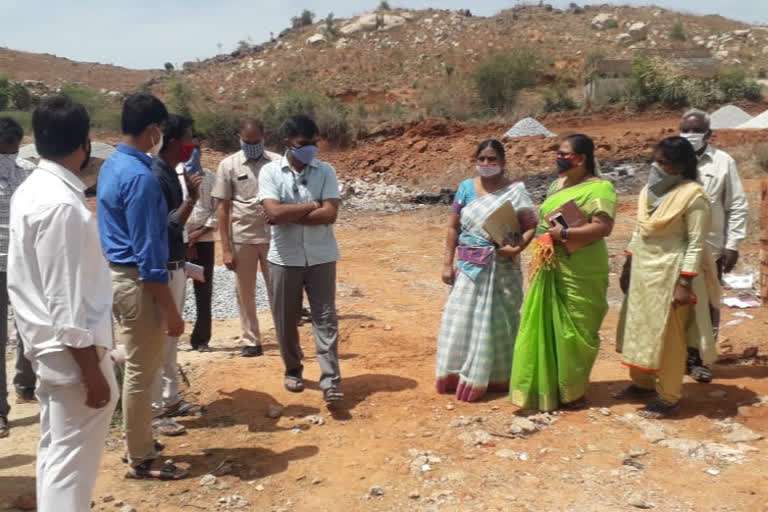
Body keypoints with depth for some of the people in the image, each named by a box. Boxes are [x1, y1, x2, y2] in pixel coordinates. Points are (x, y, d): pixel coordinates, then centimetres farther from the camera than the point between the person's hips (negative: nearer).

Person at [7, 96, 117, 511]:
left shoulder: (33, 190, 7)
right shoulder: (62, 205, -23)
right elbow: (67, 303, -24)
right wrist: (92, 372, -19)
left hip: (49, 344, 10)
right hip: (70, 351, -9)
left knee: (55, 453, 20)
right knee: (72, 464, 1)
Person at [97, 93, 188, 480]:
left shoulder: (111, 166, 9)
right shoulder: (141, 177, -21)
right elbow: (147, 252, -23)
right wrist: (171, 310, -19)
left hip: (118, 274, 10)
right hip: (137, 281, -10)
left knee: (140, 367, 20)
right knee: (141, 372, 2)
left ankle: (138, 443, 34)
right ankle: (141, 459, 15)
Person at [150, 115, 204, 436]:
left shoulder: (171, 173, 10)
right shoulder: (154, 176, -19)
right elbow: (164, 228, -22)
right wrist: (191, 199, -22)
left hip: (175, 265, 10)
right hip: (161, 268, -10)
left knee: (171, 337, 17)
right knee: (159, 339, -1)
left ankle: (170, 398, 29)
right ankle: (154, 408, 10)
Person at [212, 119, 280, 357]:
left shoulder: (277, 163, 0)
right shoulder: (229, 165, 0)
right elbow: (223, 209, 2)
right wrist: (226, 248, -3)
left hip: (273, 236, -1)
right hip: (242, 238, 1)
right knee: (245, 293, 9)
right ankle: (251, 341, 21)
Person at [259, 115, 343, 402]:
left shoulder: (325, 171, -1)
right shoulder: (270, 172, -4)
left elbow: (330, 215, -13)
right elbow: (274, 212, -18)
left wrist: (288, 216, -15)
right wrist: (312, 205, -13)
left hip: (321, 257, 0)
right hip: (284, 258, 0)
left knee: (325, 318, -1)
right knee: (285, 319, 11)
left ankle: (330, 380, 1)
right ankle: (293, 370, 32)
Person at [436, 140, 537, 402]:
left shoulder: (515, 191, -4)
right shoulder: (466, 187, 4)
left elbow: (531, 226, -7)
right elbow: (453, 226, 5)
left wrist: (518, 247, -25)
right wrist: (448, 263, 0)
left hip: (501, 268, -3)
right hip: (469, 266, 3)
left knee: (497, 321, 5)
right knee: (461, 320, 5)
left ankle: (498, 378, 18)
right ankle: (460, 375, 18)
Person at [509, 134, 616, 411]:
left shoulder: (599, 188, -11)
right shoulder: (558, 184, 14)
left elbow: (603, 227, -20)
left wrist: (564, 233, -21)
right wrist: (543, 237, 4)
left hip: (580, 273, -8)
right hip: (550, 269, 8)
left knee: (573, 331, 2)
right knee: (545, 328, 11)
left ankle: (573, 391, 17)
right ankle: (547, 388, 23)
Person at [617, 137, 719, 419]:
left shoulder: (693, 196, -15)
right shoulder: (650, 190, 8)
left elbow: (696, 244, -16)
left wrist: (685, 284, -19)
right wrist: (627, 266, 17)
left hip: (670, 273, -8)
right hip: (642, 270, 8)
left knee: (667, 336, 2)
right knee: (638, 329, 16)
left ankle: (669, 398, 15)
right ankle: (642, 383, 34)